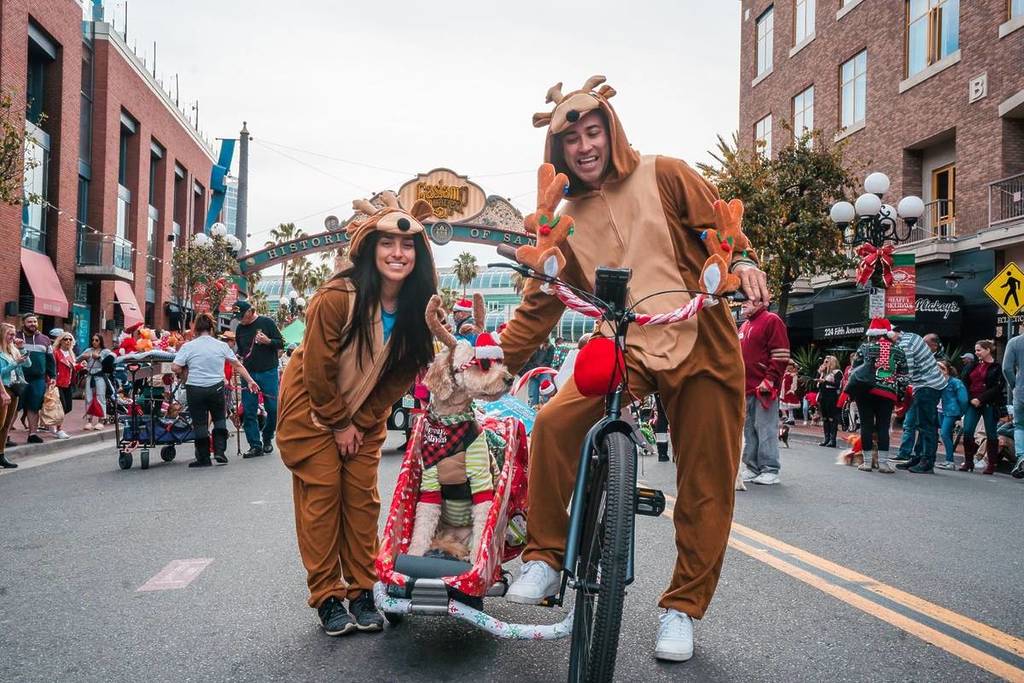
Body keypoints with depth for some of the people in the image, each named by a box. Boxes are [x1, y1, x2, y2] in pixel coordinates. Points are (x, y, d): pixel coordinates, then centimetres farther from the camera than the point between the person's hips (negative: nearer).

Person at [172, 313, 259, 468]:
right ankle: (219, 451, 10)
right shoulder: (221, 345, 1)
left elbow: (175, 368, -9)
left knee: (200, 423, 8)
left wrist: (185, 373, 11)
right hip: (216, 388, 2)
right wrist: (250, 380, 11)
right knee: (219, 418, 19)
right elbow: (238, 365, 4)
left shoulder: (188, 346, -4)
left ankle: (203, 458, 15)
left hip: (195, 389, -1)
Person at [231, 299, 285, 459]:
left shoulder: (267, 323, -2)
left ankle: (267, 438, 20)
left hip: (268, 372, -4)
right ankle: (255, 446, 5)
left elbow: (281, 344, -2)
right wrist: (238, 358, 5)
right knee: (248, 411, -1)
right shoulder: (240, 329, 11)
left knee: (273, 409, -2)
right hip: (248, 374, 4)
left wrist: (268, 341, -20)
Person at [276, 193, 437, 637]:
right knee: (321, 496, -3)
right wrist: (339, 424, -11)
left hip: (365, 412, 4)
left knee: (363, 498, 4)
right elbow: (318, 370, -20)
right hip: (312, 407, -4)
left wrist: (361, 422, -6)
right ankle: (327, 598, 8)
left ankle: (362, 593, 15)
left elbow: (403, 373, -4)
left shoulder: (418, 308, -14)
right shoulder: (337, 298, -29)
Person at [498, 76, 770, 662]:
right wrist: (498, 361, 6)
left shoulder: (664, 176, 0)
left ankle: (684, 607, 20)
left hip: (702, 345, -2)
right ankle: (545, 558, -2)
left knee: (706, 486, 2)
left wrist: (742, 262, -16)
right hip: (625, 350, 2)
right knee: (555, 423, -22)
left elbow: (722, 223, 4)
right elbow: (539, 303, 12)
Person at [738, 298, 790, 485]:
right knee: (749, 429, 10)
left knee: (766, 429, -6)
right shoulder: (744, 326, 21)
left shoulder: (771, 321, -5)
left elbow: (780, 356, -12)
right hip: (746, 388, 8)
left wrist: (770, 380, -16)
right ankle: (751, 467, 16)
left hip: (763, 388, -8)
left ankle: (770, 471, -2)